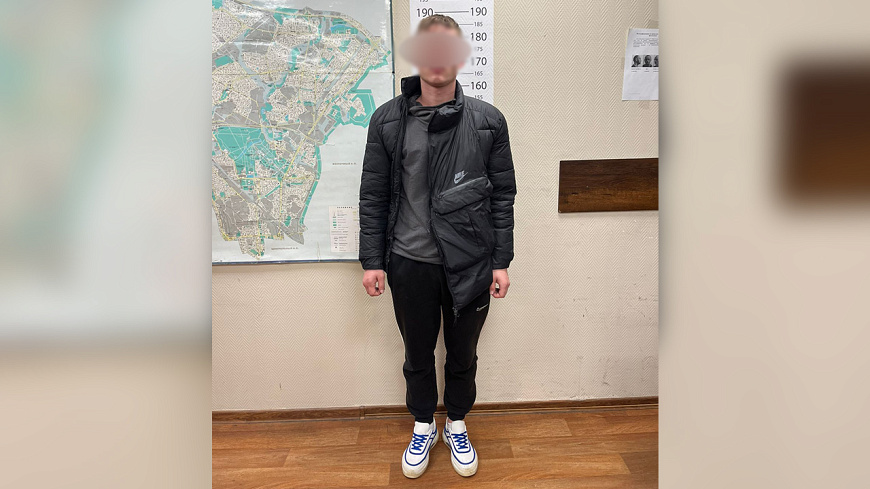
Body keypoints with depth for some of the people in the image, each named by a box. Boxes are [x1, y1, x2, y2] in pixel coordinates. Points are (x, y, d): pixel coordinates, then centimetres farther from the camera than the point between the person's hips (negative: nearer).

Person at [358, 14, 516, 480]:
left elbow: (502, 195, 0)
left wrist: (501, 261, -2)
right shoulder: (387, 120, -2)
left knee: (463, 354, 17)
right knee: (418, 353, 18)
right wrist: (372, 260, -1)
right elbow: (373, 195, 1)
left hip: (469, 263, 0)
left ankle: (457, 426, 42)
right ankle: (423, 427, 42)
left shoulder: (488, 121, -3)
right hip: (410, 263, 1)